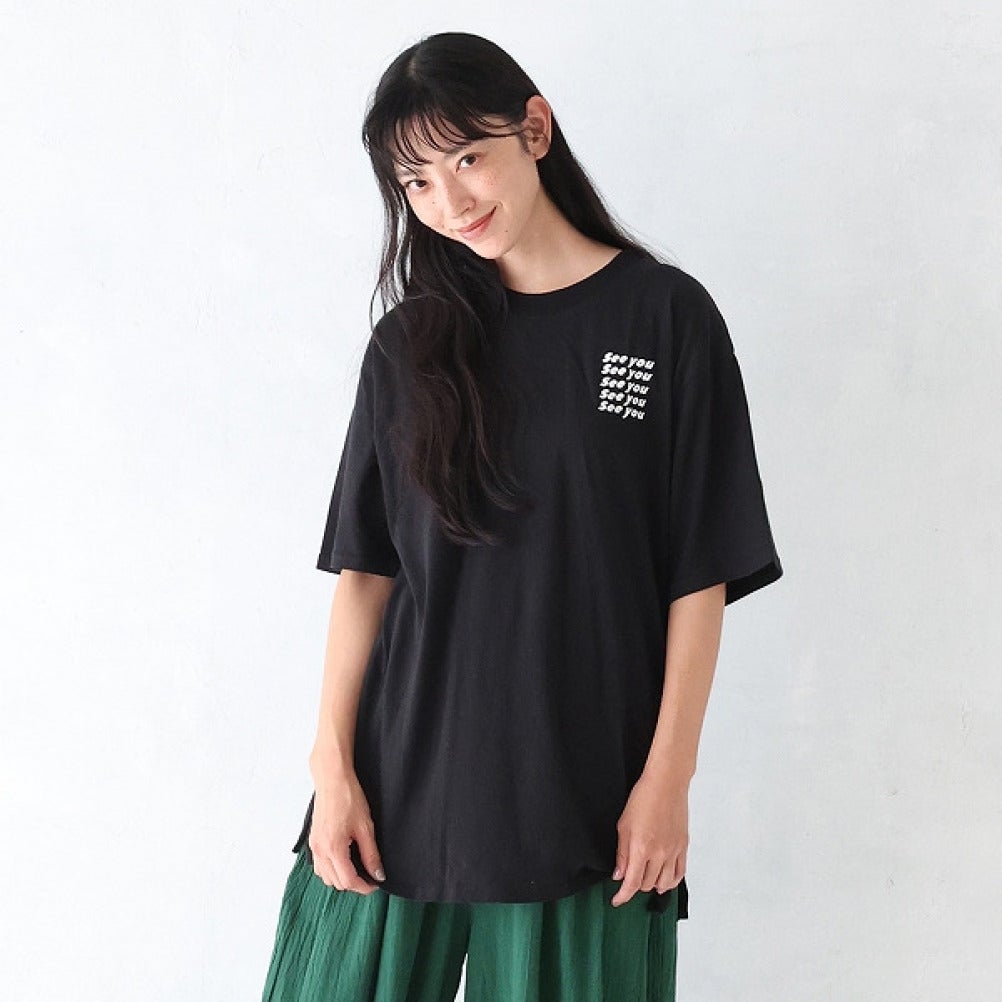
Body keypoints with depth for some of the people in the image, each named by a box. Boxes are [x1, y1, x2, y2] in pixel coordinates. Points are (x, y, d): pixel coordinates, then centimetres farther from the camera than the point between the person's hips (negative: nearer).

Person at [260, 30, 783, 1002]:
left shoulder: (665, 317, -1)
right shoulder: (411, 343, 7)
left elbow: (700, 576, -3)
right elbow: (364, 565, 5)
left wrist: (668, 776, -7)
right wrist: (333, 762, -1)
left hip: (584, 790, -2)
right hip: (401, 769, 3)